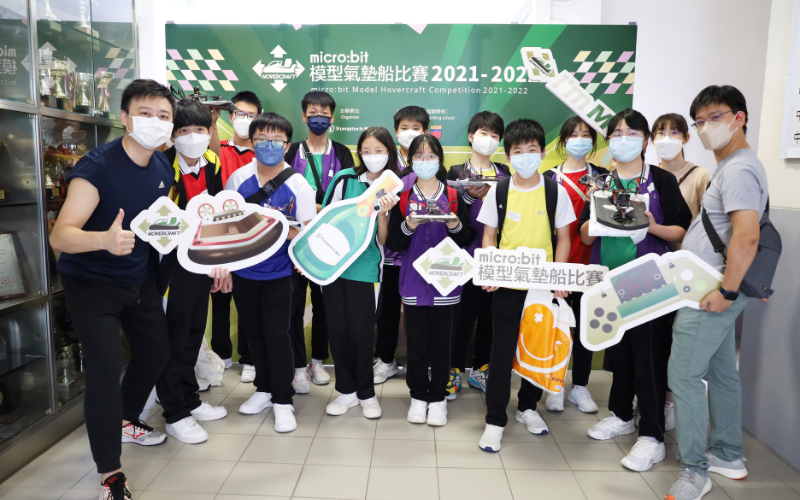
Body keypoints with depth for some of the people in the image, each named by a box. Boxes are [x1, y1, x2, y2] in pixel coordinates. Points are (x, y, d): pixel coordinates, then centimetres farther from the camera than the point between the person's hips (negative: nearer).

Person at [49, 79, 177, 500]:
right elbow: (60, 237, -31)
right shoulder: (97, 166, -24)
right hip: (91, 283, -7)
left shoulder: (163, 169, -2)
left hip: (138, 277, 7)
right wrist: (105, 239, -50)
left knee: (155, 351, 17)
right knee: (105, 372, -13)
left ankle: (125, 421, 45)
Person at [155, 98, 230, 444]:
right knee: (173, 338, 2)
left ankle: (190, 399, 33)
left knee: (194, 332, 17)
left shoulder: (212, 163, 3)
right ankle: (175, 414, 16)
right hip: (171, 262, -6)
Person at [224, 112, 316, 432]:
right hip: (242, 271, 4)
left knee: (277, 335, 0)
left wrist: (284, 230, -25)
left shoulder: (298, 185, -8)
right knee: (254, 332, 15)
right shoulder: (238, 178, 0)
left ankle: (283, 400, 16)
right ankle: (264, 389, 34)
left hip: (278, 274, -3)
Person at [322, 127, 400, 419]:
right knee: (337, 329, 7)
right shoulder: (344, 179, 2)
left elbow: (384, 239, -1)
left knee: (360, 332, 2)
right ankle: (347, 390, 24)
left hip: (365, 267, -1)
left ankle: (366, 393, 22)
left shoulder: (393, 189, 2)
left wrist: (383, 213, -17)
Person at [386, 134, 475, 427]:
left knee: (442, 343, 5)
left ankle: (438, 398, 21)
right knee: (416, 343, 5)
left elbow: (468, 239, 4)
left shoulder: (453, 196, 6)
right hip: (413, 282, 0)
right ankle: (418, 396, 23)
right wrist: (408, 226, -18)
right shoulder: (402, 197, 4)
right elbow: (392, 243, 0)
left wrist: (455, 225, -15)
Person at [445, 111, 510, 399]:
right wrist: (471, 196, -20)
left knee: (491, 313, 8)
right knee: (463, 313, -2)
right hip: (468, 255, -3)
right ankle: (454, 371, 11)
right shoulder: (457, 172, 4)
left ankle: (480, 370, 22)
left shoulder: (505, 174, 12)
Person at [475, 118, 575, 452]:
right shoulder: (498, 191, 0)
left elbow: (563, 237, 4)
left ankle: (528, 406, 33)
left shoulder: (556, 191, 0)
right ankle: (495, 419, 13)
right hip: (506, 285, -1)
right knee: (502, 349, 2)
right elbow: (489, 237, 4)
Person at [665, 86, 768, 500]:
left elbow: (747, 236, -27)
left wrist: (727, 291, -23)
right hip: (713, 289, 10)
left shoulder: (738, 169, -16)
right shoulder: (731, 167, 16)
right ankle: (728, 456, 31)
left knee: (684, 374, -6)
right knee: (721, 371, 17)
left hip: (710, 294, -10)